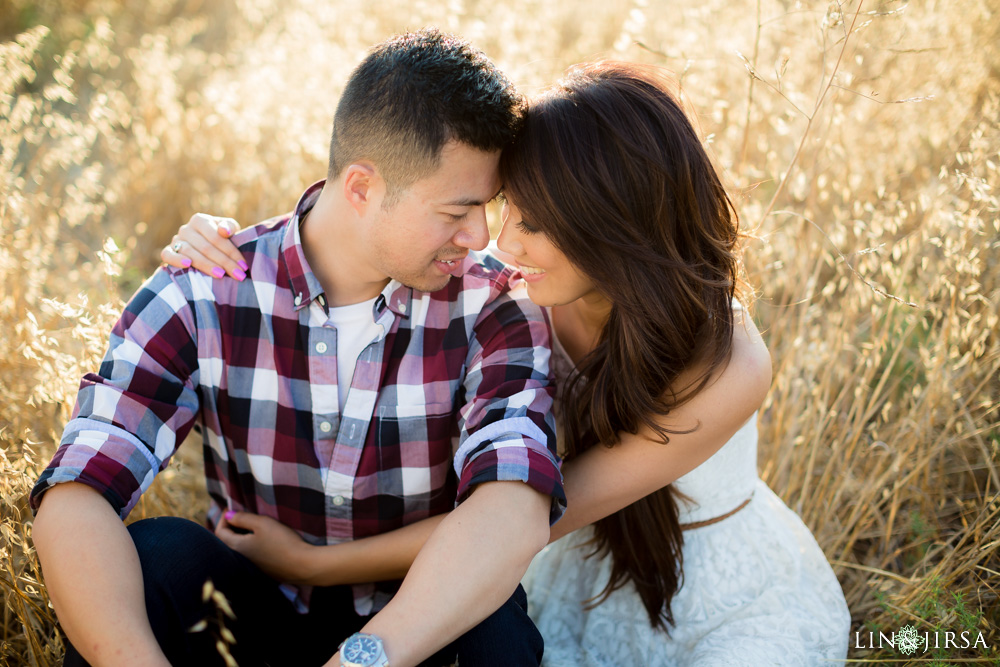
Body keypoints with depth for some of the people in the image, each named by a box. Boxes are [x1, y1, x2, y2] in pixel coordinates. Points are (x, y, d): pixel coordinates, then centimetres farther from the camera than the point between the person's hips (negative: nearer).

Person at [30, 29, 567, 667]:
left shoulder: (496, 309, -16)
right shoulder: (198, 299, -15)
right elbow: (73, 502, -27)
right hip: (257, 611, 1)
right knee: (157, 554, -29)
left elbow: (515, 508, -33)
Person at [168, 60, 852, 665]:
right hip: (596, 576, 4)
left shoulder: (727, 367, -32)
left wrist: (316, 563, -26)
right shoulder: (525, 296, -19)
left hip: (741, 604, -3)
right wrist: (227, 249, -24)